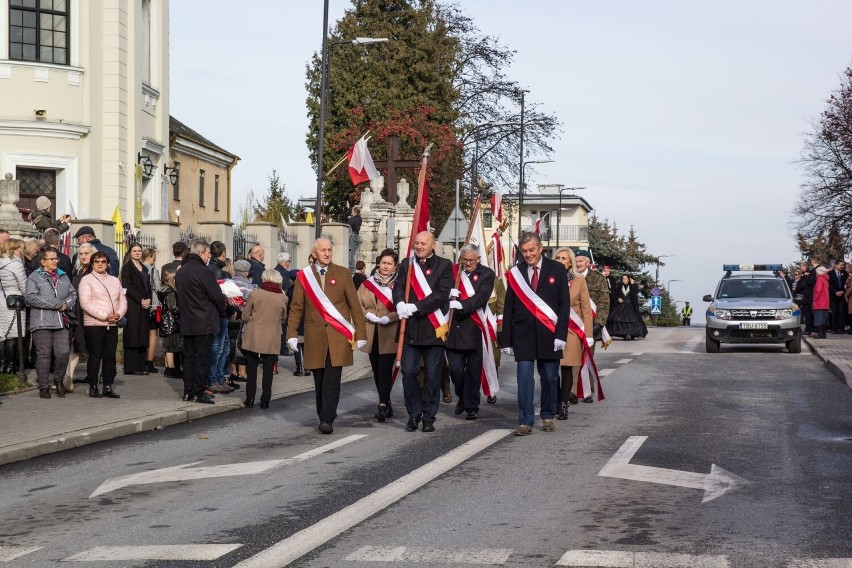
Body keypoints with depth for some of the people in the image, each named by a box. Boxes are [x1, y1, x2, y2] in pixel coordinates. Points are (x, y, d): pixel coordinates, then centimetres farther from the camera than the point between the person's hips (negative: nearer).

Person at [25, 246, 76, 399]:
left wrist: (66, 304, -6)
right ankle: (44, 386, 9)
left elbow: (73, 293, 18)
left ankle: (59, 379, 20)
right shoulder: (34, 277, 1)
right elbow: (31, 297, -12)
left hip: (61, 322, 4)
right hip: (42, 322, -4)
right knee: (43, 354, 0)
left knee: (63, 353, -4)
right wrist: (57, 304, -12)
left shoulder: (63, 277, 18)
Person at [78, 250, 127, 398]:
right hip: (94, 324, -5)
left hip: (112, 325, 5)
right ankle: (93, 387, 4)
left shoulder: (115, 280, 17)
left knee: (110, 356, 4)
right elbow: (85, 303, -11)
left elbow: (123, 300, 15)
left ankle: (108, 386, 9)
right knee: (95, 356, -3)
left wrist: (119, 314, -7)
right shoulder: (87, 279, -1)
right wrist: (105, 316, -17)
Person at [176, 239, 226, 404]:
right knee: (202, 358, -2)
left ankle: (188, 392, 14)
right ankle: (198, 393, -1)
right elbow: (217, 296, -14)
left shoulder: (180, 272, 10)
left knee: (188, 358, 12)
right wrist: (222, 312, 2)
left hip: (186, 323, 8)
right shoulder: (202, 271, -16)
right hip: (204, 323, -7)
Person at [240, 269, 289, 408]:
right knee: (268, 370, 8)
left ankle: (250, 399, 10)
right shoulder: (283, 298, -2)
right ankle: (265, 400, 8)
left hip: (253, 338, 0)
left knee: (252, 368, 10)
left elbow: (246, 316, 1)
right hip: (272, 340, 0)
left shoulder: (254, 294, -6)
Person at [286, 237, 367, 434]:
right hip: (315, 336, 1)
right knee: (319, 380, 5)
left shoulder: (343, 274, 6)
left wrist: (361, 333, 1)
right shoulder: (303, 276, 7)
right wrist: (292, 333, -3)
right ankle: (324, 417, 16)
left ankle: (327, 420, -11)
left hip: (338, 336, -1)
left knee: (332, 379, -10)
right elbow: (296, 307, 7)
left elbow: (355, 305, 6)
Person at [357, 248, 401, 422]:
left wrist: (387, 318, -19)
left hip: (390, 334, -5)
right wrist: (369, 315, -10)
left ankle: (383, 405, -11)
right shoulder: (368, 283, 10)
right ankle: (386, 404, 21)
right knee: (377, 370, 10)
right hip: (372, 334, 5)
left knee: (384, 369, -11)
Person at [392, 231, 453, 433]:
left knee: (432, 375, 3)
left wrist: (416, 307, -17)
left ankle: (429, 417, 12)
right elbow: (398, 287, 3)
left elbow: (441, 294, -9)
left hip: (433, 328, -2)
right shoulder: (406, 264, 13)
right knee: (408, 372, 0)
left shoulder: (444, 266, 2)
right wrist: (400, 304, -19)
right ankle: (414, 414, 14)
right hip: (410, 328, 3)